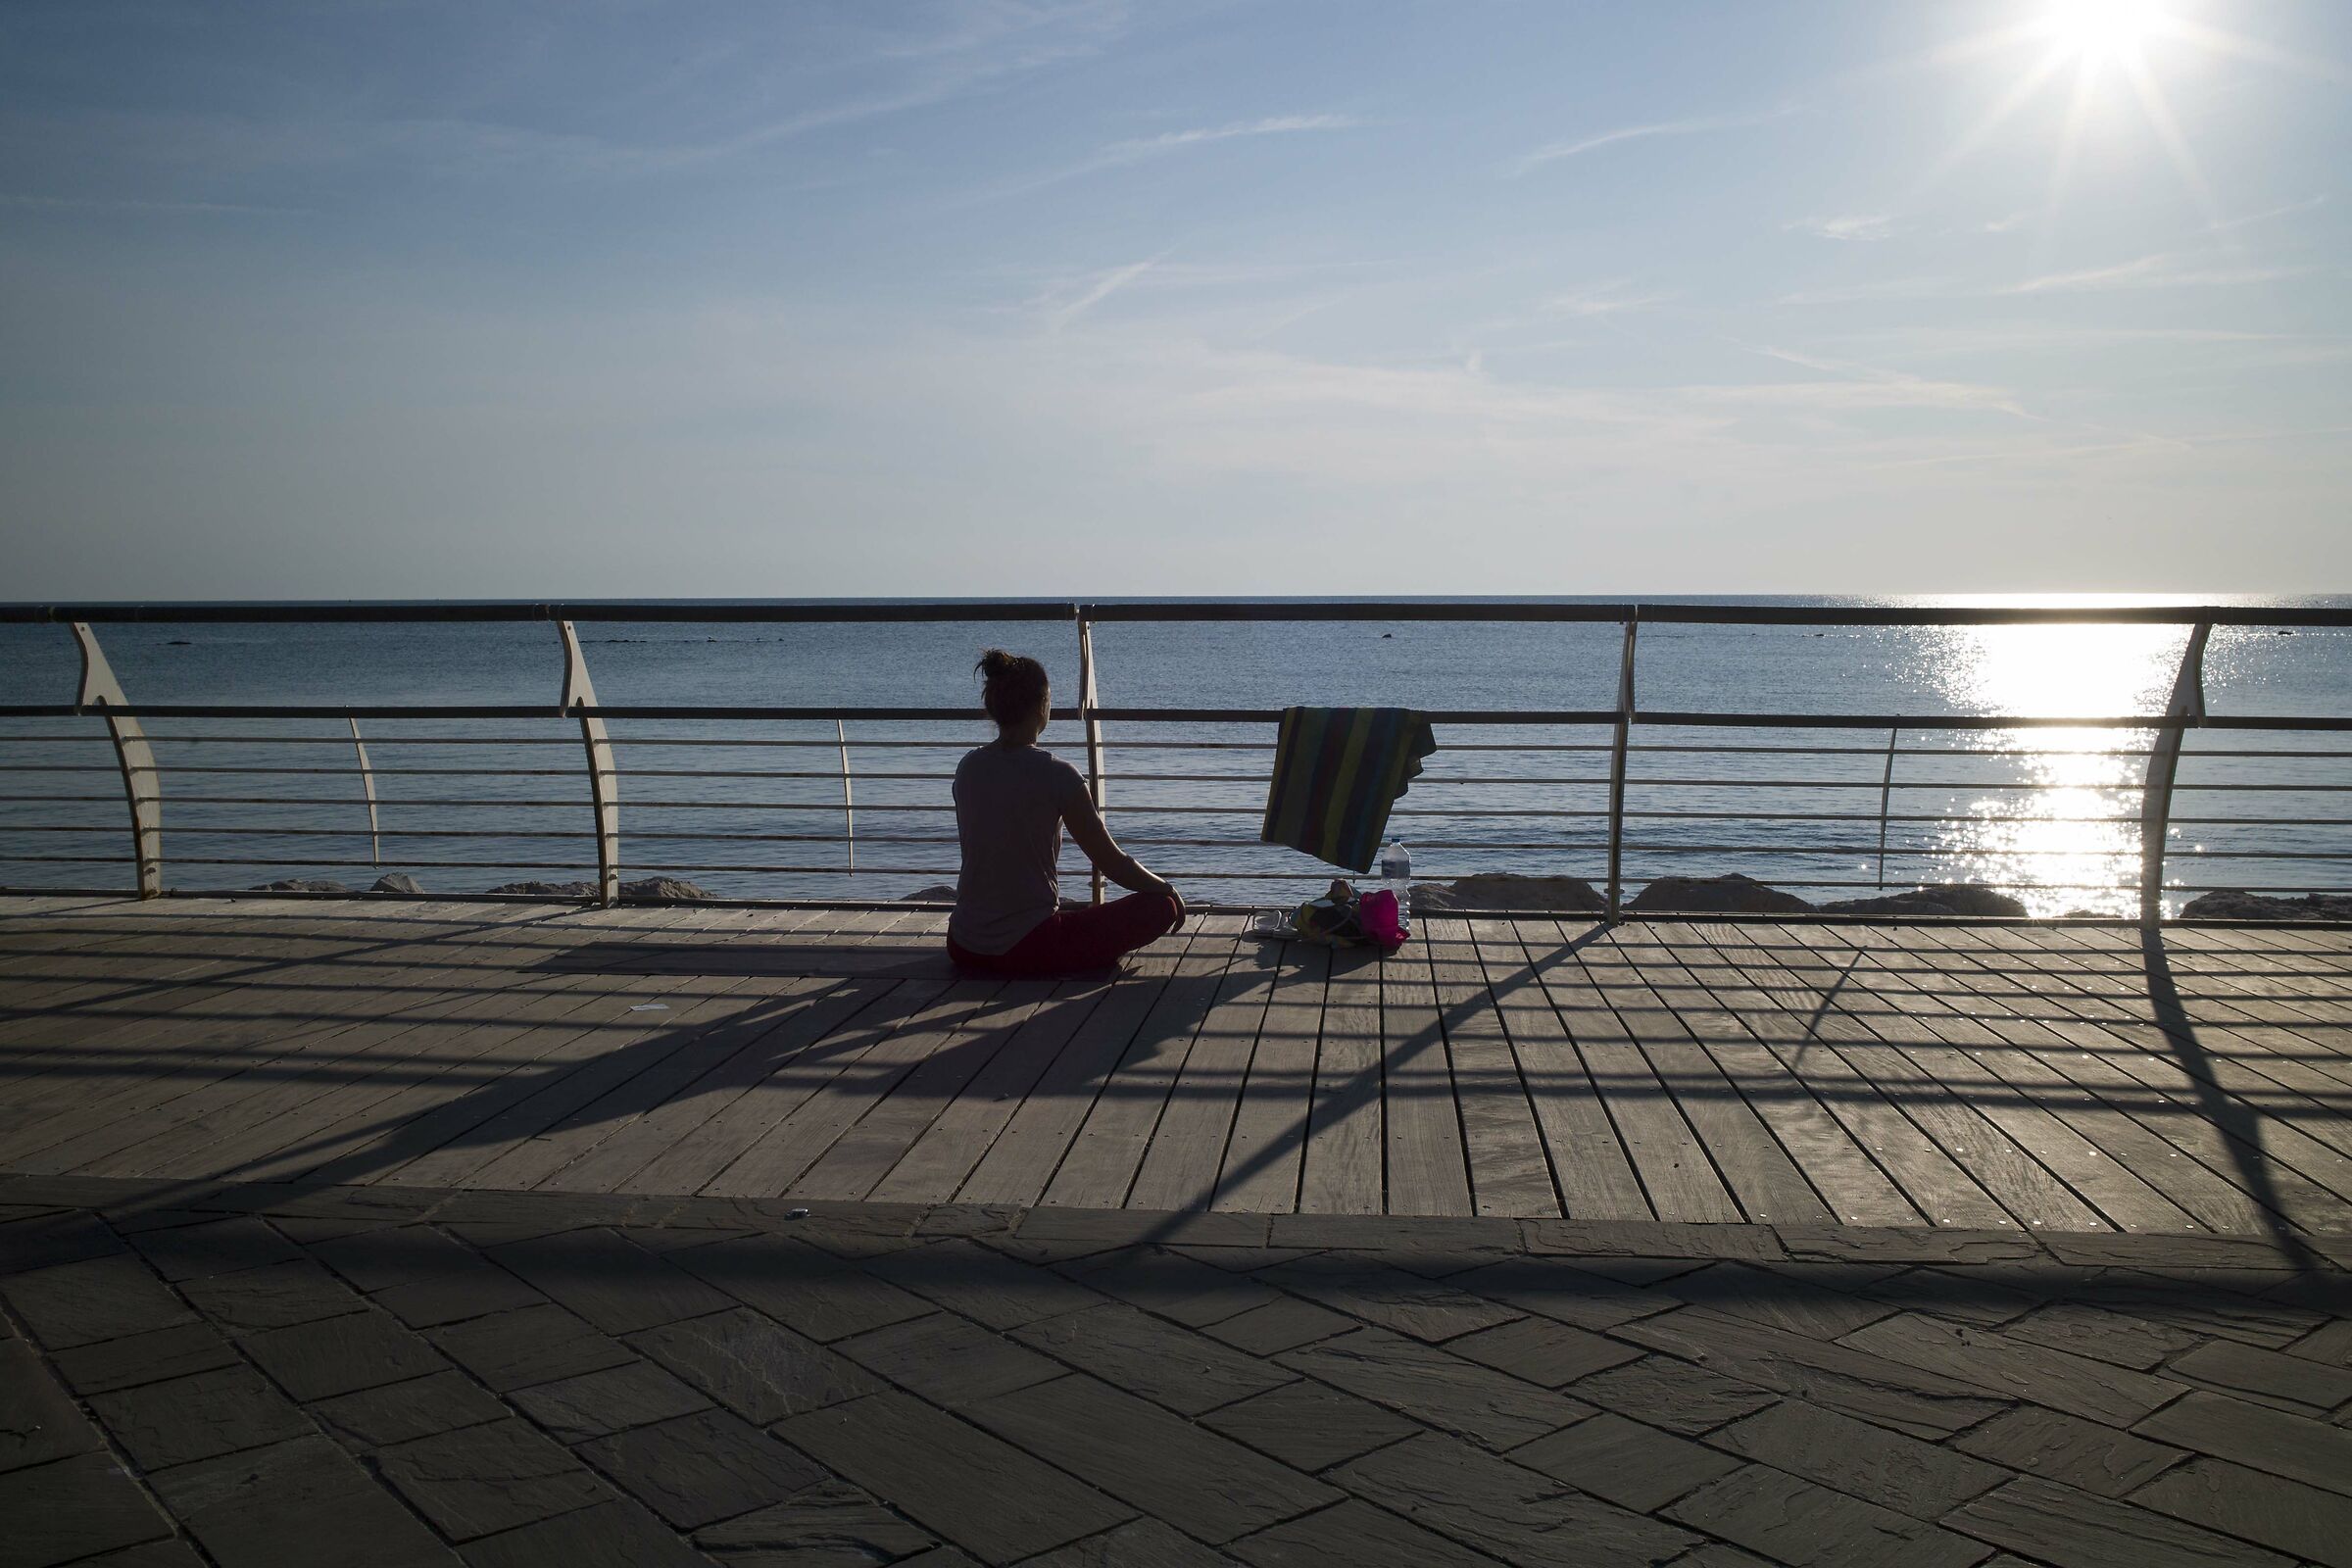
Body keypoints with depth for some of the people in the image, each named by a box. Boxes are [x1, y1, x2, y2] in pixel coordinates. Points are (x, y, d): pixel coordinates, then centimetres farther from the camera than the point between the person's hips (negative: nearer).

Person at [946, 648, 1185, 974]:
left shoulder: (968, 767, 3)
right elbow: (1112, 863, -7)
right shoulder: (1056, 775, -14)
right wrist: (1169, 890, 11)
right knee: (1161, 906, 3)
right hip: (1026, 949, -7)